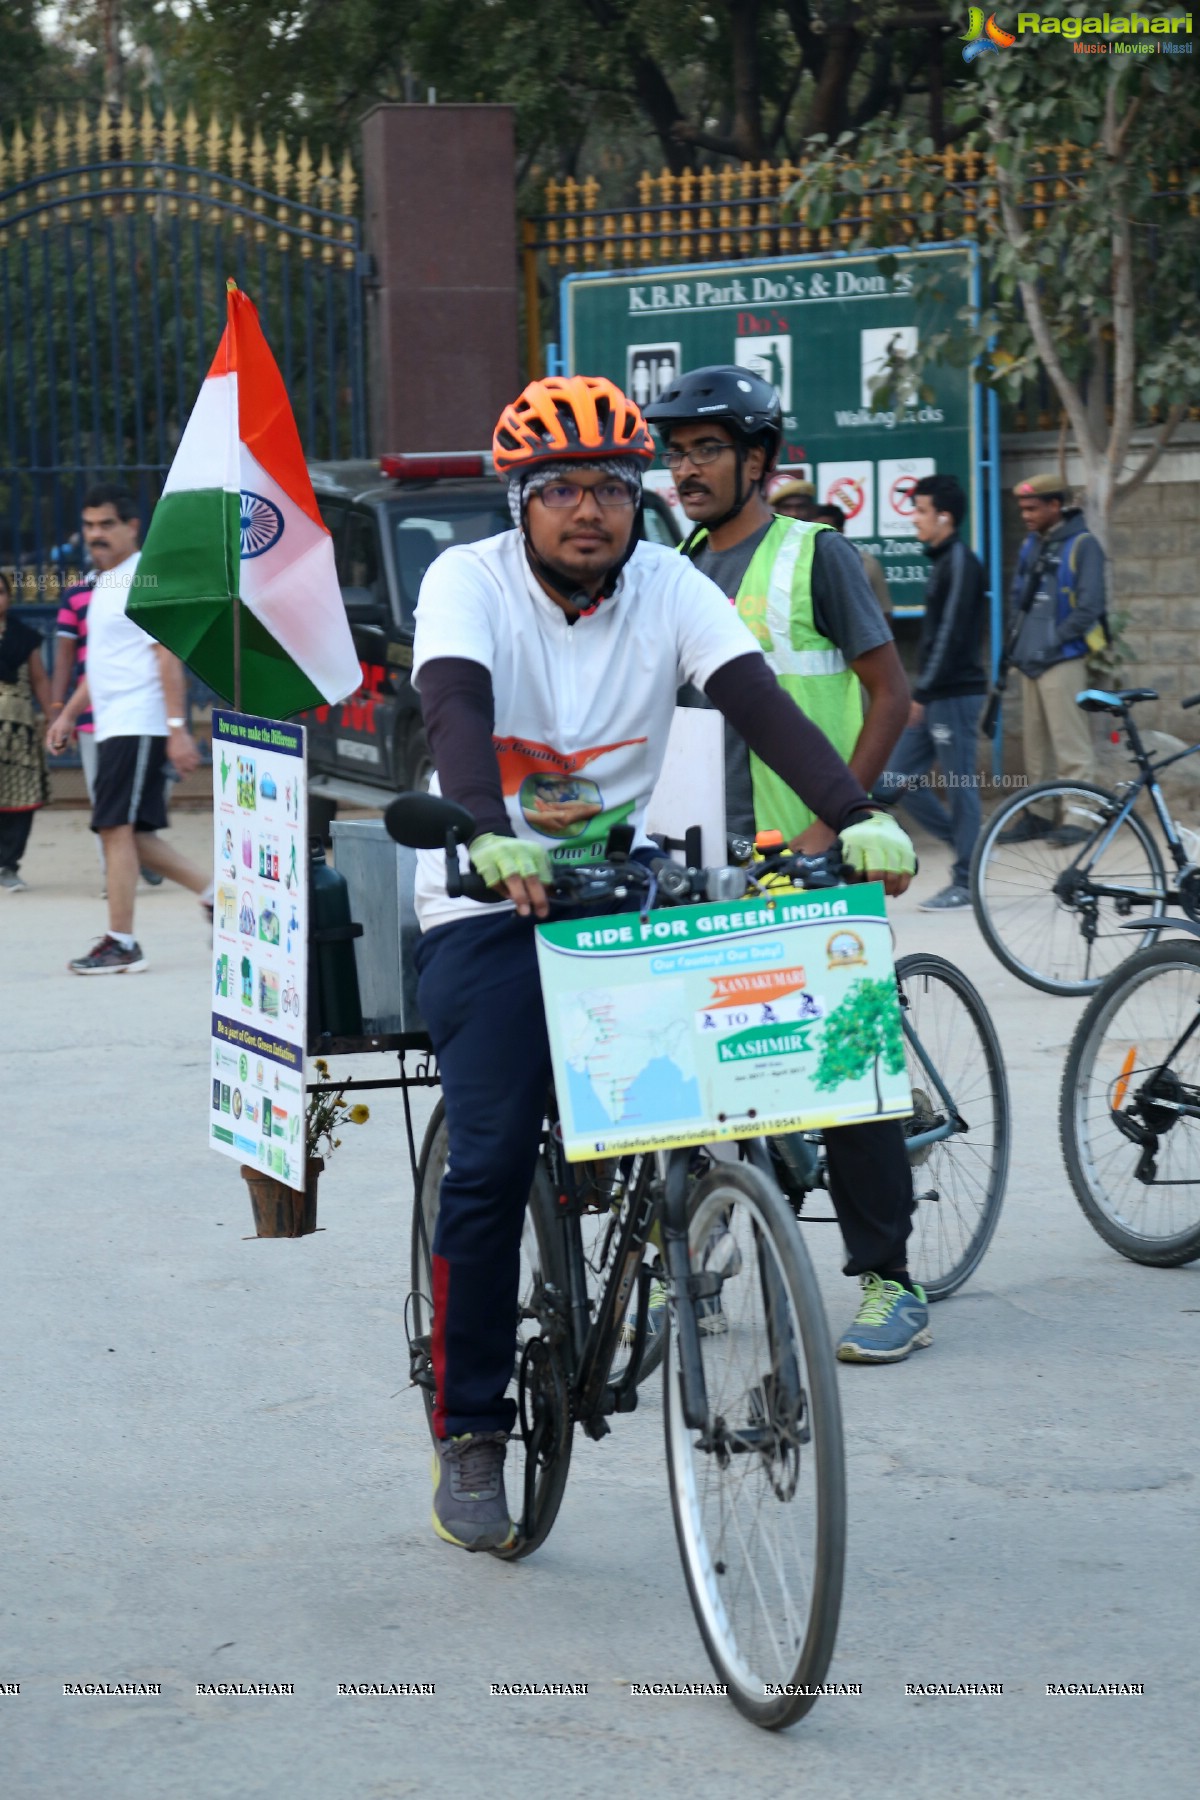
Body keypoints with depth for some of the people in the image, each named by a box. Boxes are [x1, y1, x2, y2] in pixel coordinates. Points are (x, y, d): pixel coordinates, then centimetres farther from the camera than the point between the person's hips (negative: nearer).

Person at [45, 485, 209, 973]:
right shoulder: (105, 583, 19)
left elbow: (168, 655, -17)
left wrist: (177, 727, -22)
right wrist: (68, 714, 22)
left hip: (138, 726, -10)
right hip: (112, 727, 10)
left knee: (116, 828, -11)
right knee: (131, 833, 9)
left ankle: (120, 943, -8)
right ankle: (213, 892, 18)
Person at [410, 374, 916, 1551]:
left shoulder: (669, 589, -2)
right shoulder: (468, 581, -11)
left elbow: (760, 704, -14)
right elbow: (457, 714, -28)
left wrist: (857, 817, -30)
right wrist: (492, 839, -47)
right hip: (489, 907, -3)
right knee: (492, 1165, -12)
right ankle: (468, 1436, 0)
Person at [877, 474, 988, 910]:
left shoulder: (960, 563, -12)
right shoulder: (942, 561, 17)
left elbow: (951, 633, -19)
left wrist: (922, 693, -19)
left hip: (955, 694, -10)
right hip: (934, 697, 10)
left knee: (960, 784, -3)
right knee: (896, 780, 8)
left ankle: (965, 882, 3)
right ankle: (966, 848, 16)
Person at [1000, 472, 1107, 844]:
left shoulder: (1081, 545, -8)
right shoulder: (1031, 545, 14)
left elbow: (1088, 608, -13)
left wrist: (1051, 644, -12)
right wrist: (1019, 643, 7)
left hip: (1063, 660, -8)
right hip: (1031, 660, 8)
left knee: (1070, 743, -8)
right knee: (1035, 743, 11)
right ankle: (1038, 814, 17)